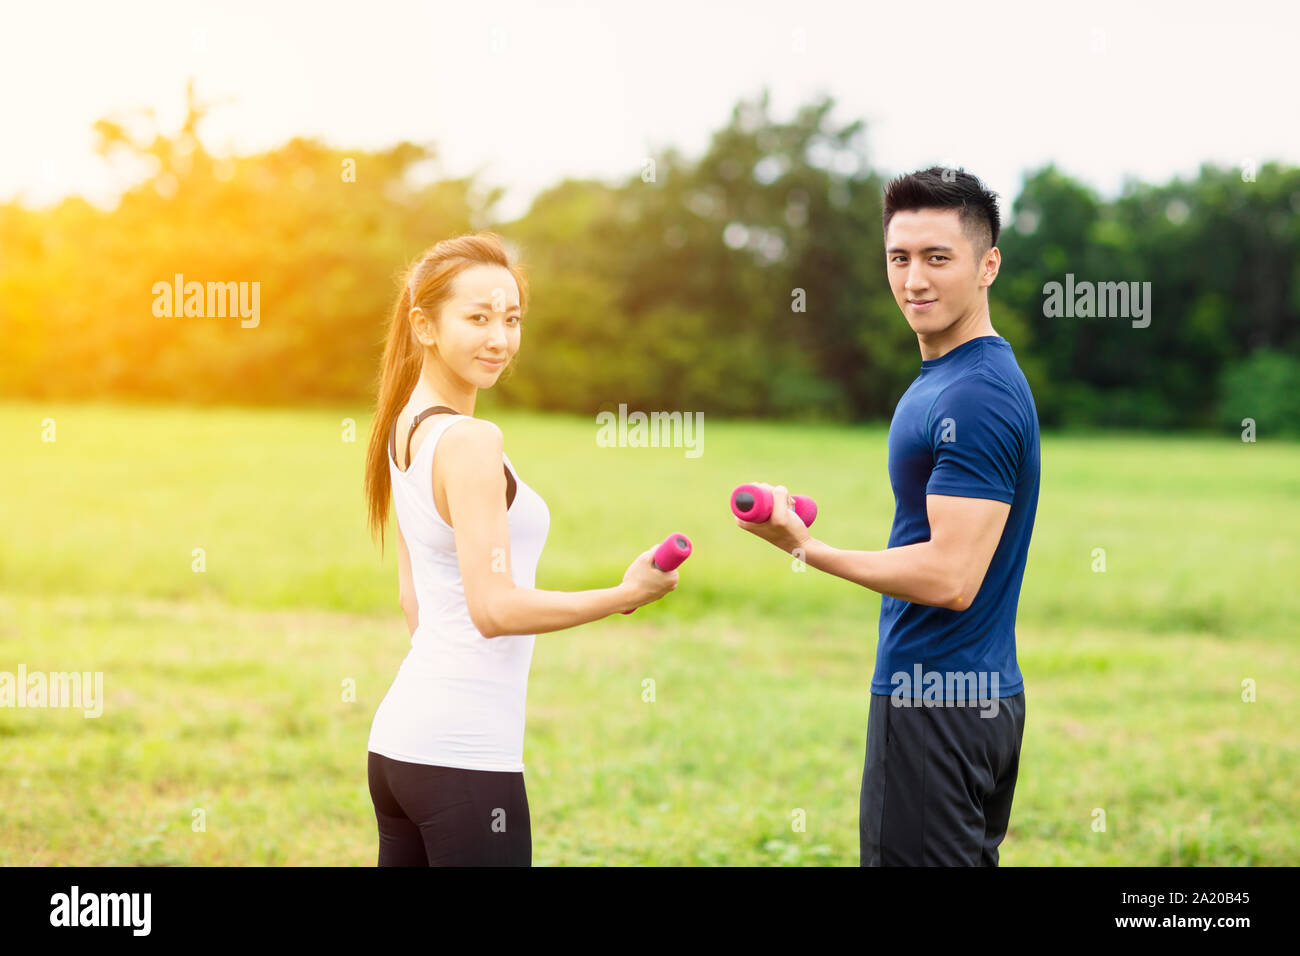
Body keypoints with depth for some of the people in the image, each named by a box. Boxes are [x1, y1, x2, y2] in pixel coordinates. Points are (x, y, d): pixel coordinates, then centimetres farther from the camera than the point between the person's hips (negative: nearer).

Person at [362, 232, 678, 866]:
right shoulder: (470, 441, -14)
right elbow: (494, 608, -19)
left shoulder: (405, 427, 14)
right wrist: (628, 594, -13)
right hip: (463, 756, -9)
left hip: (396, 739, 9)